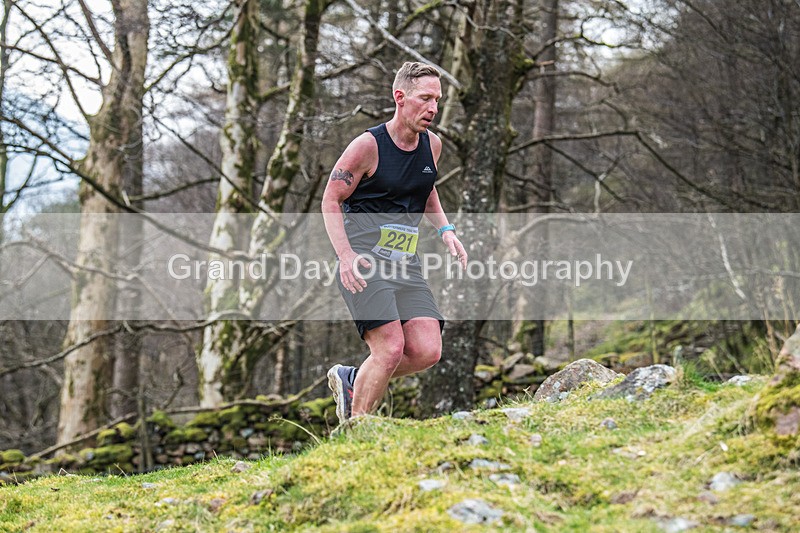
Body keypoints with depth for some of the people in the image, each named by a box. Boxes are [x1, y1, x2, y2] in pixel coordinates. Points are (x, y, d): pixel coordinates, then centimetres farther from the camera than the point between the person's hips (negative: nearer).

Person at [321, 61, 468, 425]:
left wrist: (445, 230, 12)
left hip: (406, 265, 6)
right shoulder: (368, 146, -9)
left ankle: (352, 379, 17)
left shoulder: (432, 145, 9)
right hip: (363, 264, -6)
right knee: (391, 348, -18)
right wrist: (345, 255, -18)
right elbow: (331, 200, -4)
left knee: (427, 352, -6)